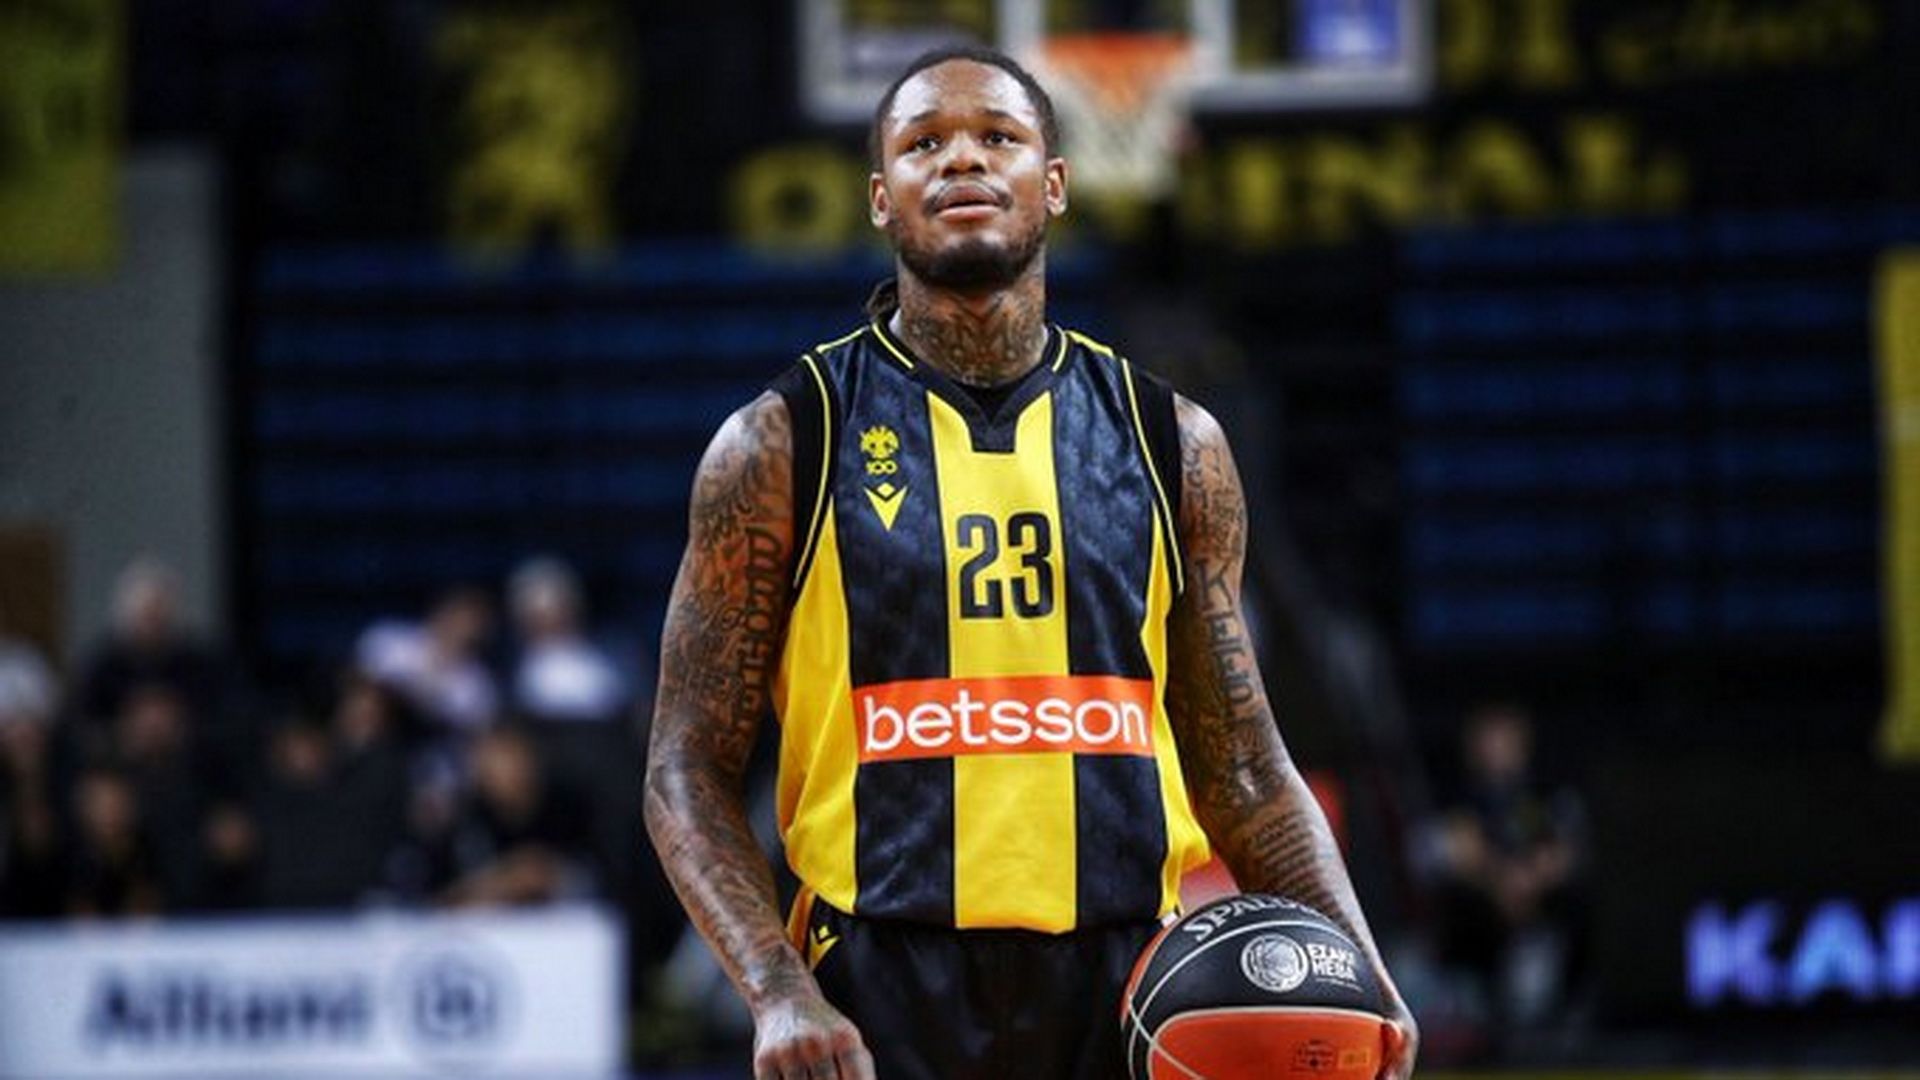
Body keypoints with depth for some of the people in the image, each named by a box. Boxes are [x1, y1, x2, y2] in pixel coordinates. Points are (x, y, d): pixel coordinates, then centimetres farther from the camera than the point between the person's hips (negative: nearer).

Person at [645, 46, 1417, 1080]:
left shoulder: (1172, 445, 10)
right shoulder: (782, 447, 2)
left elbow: (1244, 775, 13)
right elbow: (689, 771, 0)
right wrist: (778, 992, -16)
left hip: (1121, 996, 3)